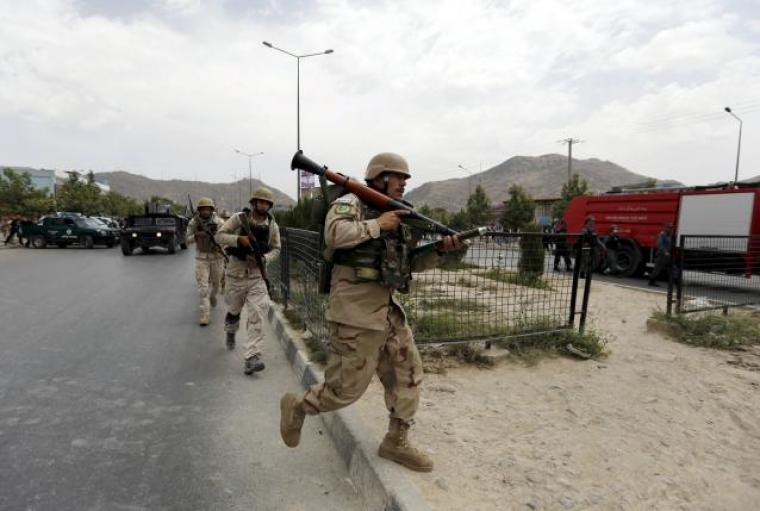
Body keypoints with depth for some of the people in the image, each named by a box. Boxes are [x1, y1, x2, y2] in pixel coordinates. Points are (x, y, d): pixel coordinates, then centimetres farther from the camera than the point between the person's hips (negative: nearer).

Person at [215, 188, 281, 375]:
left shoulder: (272, 226, -1)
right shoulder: (239, 218, -7)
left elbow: (276, 249, 6)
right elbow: (219, 236, -7)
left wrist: (264, 259, -14)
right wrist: (239, 239, -24)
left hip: (257, 276, 1)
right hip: (236, 274, 0)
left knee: (257, 316, -12)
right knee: (234, 311, 19)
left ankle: (252, 358, -12)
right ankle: (231, 332, 53)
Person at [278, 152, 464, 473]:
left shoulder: (400, 218, 15)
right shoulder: (350, 204, -8)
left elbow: (412, 263, 15)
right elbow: (335, 233, -29)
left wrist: (441, 249, -2)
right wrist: (378, 225, -20)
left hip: (388, 310, 9)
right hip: (356, 312, -8)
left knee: (408, 373, 12)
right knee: (348, 387, 1)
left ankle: (396, 443, 28)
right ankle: (297, 406, 27)